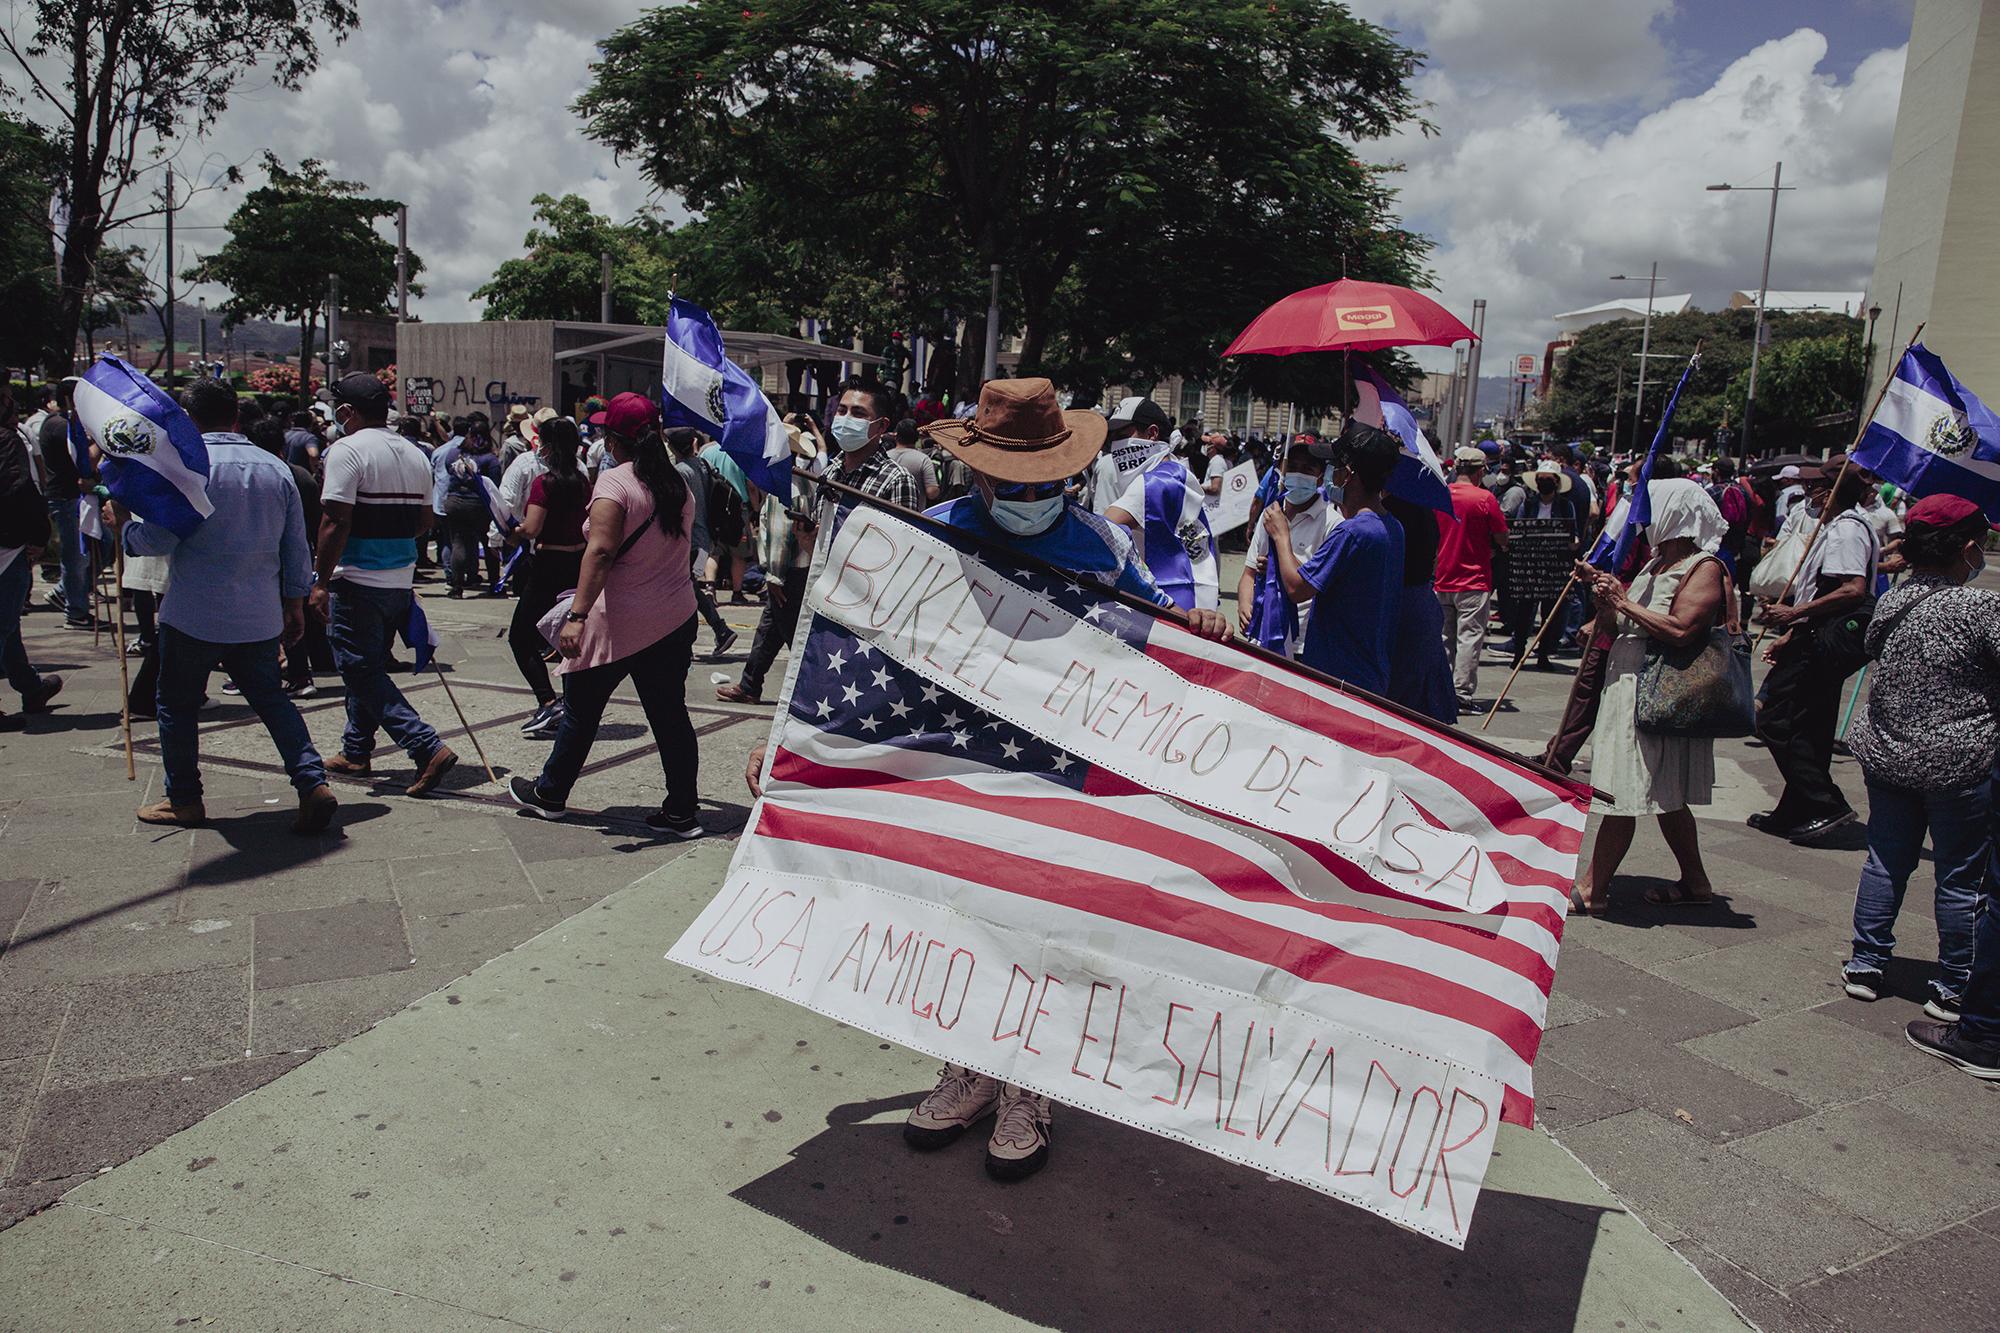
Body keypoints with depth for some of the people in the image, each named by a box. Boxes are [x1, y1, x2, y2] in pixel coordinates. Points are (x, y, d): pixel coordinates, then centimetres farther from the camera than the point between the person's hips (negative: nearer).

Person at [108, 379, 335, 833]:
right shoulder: (276, 468, 5)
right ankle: (313, 783, -3)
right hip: (260, 617, 4)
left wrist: (122, 524, 7)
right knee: (271, 699, 11)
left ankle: (184, 799, 21)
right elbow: (297, 550, 8)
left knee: (178, 704, 12)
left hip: (194, 616, -4)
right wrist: (295, 605, 17)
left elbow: (157, 540, -13)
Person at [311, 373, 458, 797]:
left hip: (358, 583, -7)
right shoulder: (414, 454, 9)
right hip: (400, 582, 7)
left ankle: (429, 749, -13)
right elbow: (425, 519, 15)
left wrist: (321, 582, -12)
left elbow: (336, 522, -18)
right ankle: (356, 752, 28)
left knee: (362, 671, -2)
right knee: (369, 667, 19)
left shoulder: (348, 449, -12)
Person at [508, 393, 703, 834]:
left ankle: (549, 794, 28)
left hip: (617, 622, -6)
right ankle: (681, 812, 9)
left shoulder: (614, 482, -14)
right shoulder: (678, 484, 8)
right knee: (670, 714, 8)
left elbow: (600, 552, -25)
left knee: (581, 710, 11)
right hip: (675, 618, 6)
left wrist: (577, 615, -30)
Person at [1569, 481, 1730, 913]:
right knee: (1663, 796, 16)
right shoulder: (1655, 564, 17)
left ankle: (1592, 891, -3)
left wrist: (1626, 603, -17)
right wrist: (1604, 595, 2)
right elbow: (1616, 632, 17)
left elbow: (1681, 630, -24)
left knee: (1623, 794, -8)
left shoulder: (1705, 568, -9)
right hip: (1627, 688, 9)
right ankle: (1695, 882, 27)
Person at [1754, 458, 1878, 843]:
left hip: (1830, 640, -11)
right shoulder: (1835, 528, 19)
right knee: (1810, 731, 14)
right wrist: (1791, 634, 21)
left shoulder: (1846, 529, -14)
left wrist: (1795, 613, -24)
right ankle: (1796, 813, 21)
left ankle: (1827, 806, -7)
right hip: (1823, 641, 11)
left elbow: (1854, 590, -26)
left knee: (1775, 721, -9)